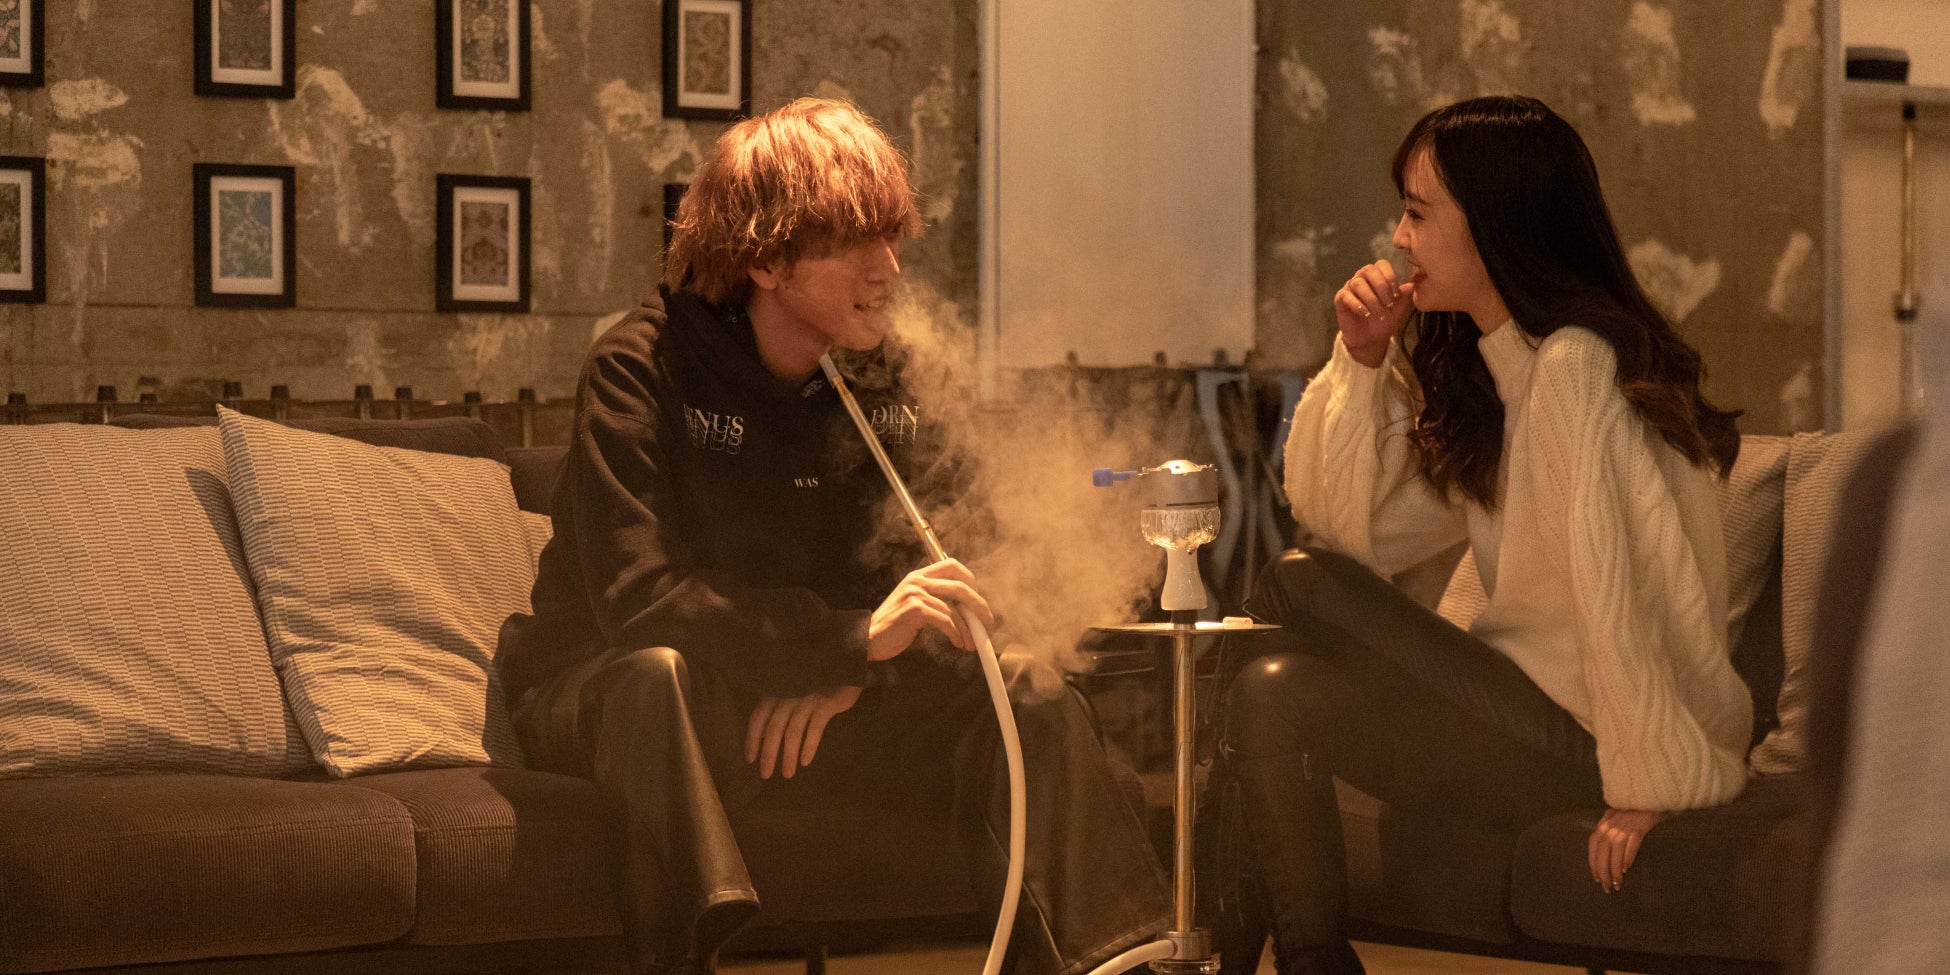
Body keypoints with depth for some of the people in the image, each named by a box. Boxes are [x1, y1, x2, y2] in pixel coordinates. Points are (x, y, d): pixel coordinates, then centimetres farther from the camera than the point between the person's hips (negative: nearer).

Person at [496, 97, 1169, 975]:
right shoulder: (641, 368, -15)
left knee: (1026, 693, -14)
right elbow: (638, 600, -28)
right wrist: (856, 634, -37)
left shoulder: (879, 384, 3)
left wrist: (848, 675, -21)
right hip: (600, 695, -5)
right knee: (657, 674, -39)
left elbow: (960, 576, 0)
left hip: (812, 705, 5)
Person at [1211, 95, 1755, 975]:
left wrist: (1648, 786, -24)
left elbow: (1622, 586, -25)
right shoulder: (1480, 366, 12)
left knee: (1276, 701, -17)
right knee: (1298, 586, 4)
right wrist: (1362, 362, 0)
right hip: (1537, 688, 10)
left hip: (1592, 732, -10)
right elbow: (1355, 534, 9)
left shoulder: (1578, 367, -20)